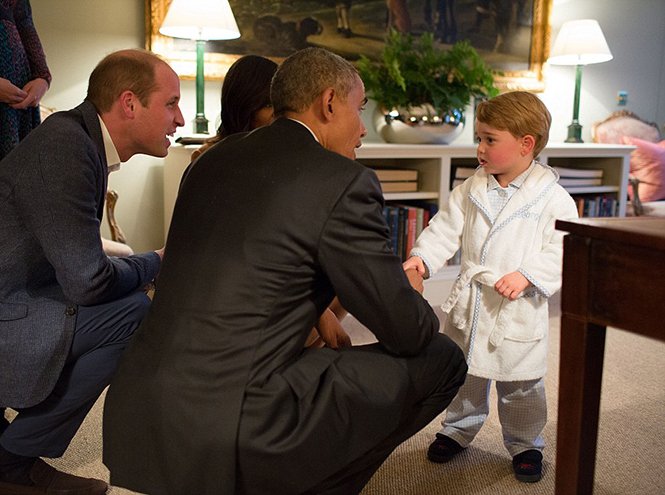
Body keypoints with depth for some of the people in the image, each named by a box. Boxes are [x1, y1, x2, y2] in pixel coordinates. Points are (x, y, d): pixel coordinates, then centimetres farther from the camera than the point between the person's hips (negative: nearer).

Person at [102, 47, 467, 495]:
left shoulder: (214, 159, 11)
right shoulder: (345, 181, -10)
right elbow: (406, 332, -4)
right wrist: (410, 290, 18)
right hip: (231, 436, -8)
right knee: (442, 359, 5)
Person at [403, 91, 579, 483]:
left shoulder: (553, 199, -11)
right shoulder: (471, 189, 2)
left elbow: (563, 251, -13)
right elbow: (447, 228, 2)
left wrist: (527, 276, -26)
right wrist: (422, 257, -14)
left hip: (518, 311, -4)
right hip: (469, 303, 4)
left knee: (520, 386, 11)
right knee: (464, 375, 19)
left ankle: (525, 444, 34)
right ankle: (459, 430, 41)